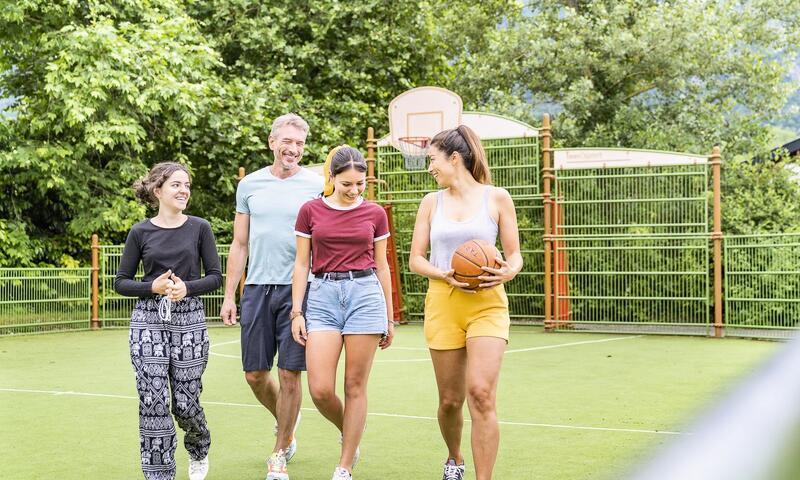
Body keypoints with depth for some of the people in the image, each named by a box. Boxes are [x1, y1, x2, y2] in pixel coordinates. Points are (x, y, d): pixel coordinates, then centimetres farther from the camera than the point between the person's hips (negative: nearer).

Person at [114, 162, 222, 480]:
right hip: (149, 322, 0)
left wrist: (187, 288, -15)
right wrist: (153, 287, -13)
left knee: (185, 403, 3)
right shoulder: (140, 232, 2)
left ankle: (199, 451, 35)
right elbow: (121, 282, 5)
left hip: (189, 321, 0)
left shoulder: (199, 228, 2)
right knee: (153, 402, -6)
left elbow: (215, 277, 3)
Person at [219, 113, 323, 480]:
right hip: (257, 288, 3)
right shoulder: (249, 185, 10)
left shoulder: (317, 186, 2)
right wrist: (229, 295, 8)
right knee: (255, 374, 6)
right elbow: (239, 245, 13)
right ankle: (286, 422, 36)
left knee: (289, 375, -2)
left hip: (298, 289, -3)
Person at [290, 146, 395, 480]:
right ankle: (349, 434, 24)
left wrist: (389, 318, 13)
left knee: (355, 387, 0)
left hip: (365, 294, 0)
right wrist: (296, 312, -1)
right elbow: (301, 264, 6)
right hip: (323, 295, 0)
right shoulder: (311, 211, 5)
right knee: (320, 389, -8)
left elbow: (382, 266, 12)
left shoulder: (375, 214, 6)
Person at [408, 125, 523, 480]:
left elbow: (515, 254, 5)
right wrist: (446, 276, -12)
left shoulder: (496, 198, 3)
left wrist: (508, 272, -18)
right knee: (450, 400, 9)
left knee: (481, 393, -19)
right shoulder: (431, 202, 10)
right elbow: (415, 259, 8)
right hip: (442, 304, 3)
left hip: (487, 304, -3)